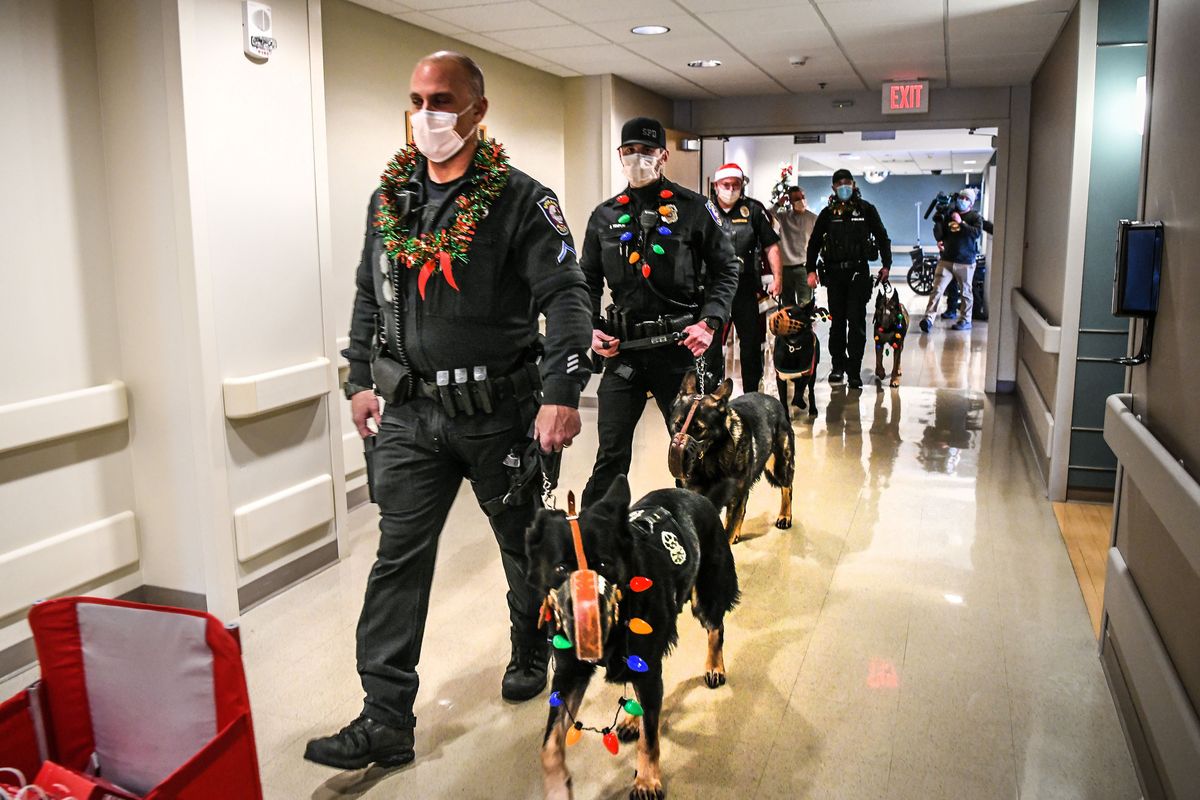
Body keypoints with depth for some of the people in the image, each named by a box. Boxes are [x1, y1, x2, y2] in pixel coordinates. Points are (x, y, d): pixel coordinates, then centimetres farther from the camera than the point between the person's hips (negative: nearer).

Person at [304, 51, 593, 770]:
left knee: (526, 542, 15)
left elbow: (565, 296, -16)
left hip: (499, 412, -4)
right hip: (410, 414, 4)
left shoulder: (519, 199, -9)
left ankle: (533, 652, 41)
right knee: (398, 560, 2)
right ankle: (385, 721, 10)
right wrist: (361, 379, 15)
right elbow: (369, 296, 18)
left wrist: (562, 394, -26)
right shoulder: (389, 198, 9)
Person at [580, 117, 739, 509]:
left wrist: (709, 322, -10)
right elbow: (588, 281, 16)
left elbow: (726, 269, 3)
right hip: (622, 348, 2)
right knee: (612, 452, 6)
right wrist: (590, 328, 1)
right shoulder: (604, 216, 10)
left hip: (680, 347, -2)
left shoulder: (694, 208, 1)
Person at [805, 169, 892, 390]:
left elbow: (882, 237, 9)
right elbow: (814, 242, 12)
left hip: (858, 272, -2)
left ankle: (854, 371, -3)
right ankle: (837, 366, 16)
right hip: (834, 272, 2)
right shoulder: (828, 213, 9)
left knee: (856, 321, -5)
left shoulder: (866, 209, 6)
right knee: (837, 321, 6)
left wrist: (886, 264, 0)